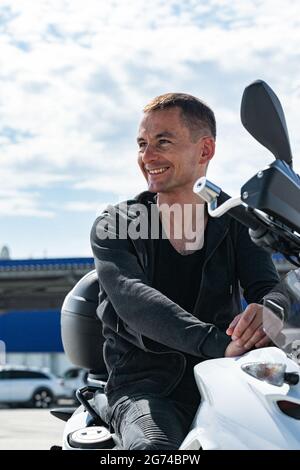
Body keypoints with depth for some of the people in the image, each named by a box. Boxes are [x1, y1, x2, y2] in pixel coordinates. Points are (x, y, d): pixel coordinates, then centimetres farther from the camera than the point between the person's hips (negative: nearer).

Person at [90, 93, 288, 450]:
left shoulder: (236, 224, 9)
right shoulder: (114, 226, 1)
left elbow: (268, 288, -5)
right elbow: (133, 300, -17)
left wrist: (266, 312, -33)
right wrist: (221, 344, -33)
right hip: (144, 390, -3)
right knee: (153, 449, -34)